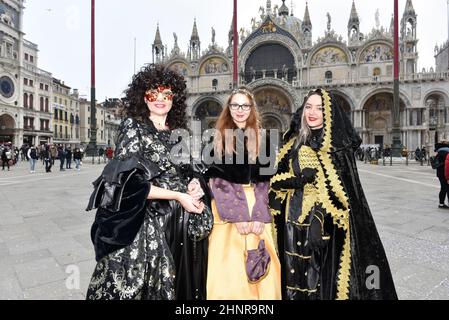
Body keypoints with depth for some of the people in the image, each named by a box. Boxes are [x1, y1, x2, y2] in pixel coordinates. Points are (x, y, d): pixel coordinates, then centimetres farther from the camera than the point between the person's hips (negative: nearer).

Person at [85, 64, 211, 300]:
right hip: (143, 224, -4)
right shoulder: (132, 126, -3)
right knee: (134, 285, 3)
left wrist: (195, 184, -3)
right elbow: (130, 185, -12)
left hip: (179, 222, 5)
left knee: (172, 284, 13)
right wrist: (178, 196, -14)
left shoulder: (179, 133, 11)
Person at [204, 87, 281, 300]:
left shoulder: (260, 139, 10)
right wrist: (237, 215, -14)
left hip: (256, 206, 2)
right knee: (228, 269, -1)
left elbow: (263, 180, 4)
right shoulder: (218, 138, 4)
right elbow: (216, 179, -4)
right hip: (227, 208, -2)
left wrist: (259, 215, -10)